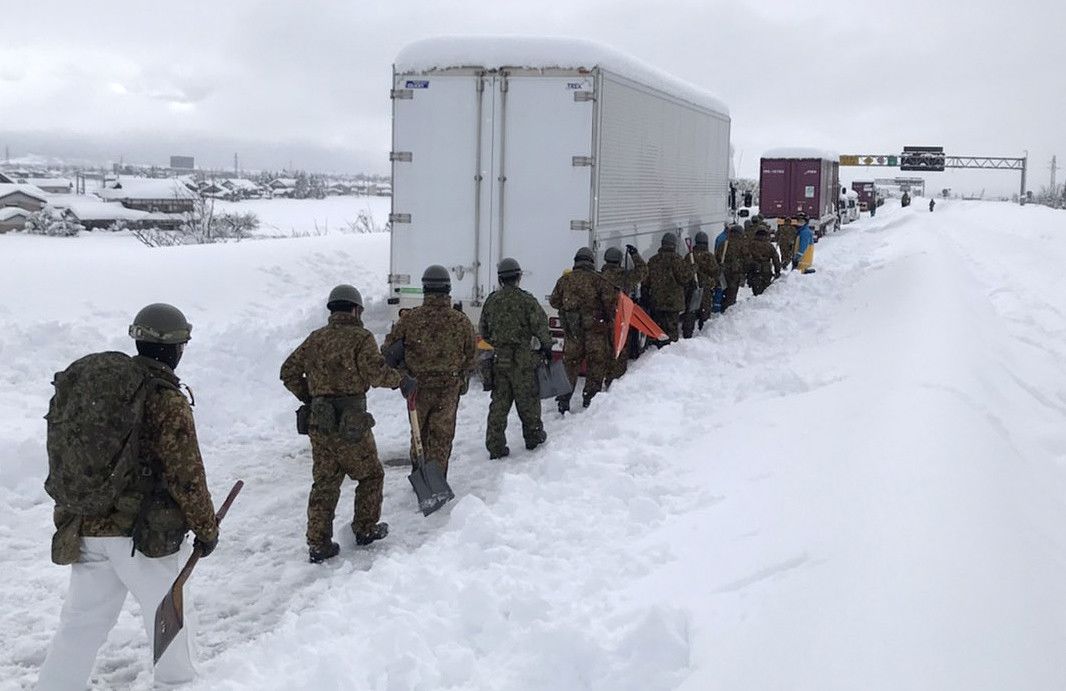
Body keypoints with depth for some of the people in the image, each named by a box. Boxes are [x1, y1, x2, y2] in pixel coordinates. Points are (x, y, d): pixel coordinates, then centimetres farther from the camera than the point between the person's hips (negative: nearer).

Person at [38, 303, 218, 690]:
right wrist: (207, 528, -2)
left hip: (84, 529, 6)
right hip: (146, 531, -5)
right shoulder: (166, 401, -15)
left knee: (82, 622, 16)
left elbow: (62, 456, 12)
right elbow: (186, 476, -14)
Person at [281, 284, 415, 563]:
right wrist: (402, 380, -5)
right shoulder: (360, 337, -6)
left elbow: (289, 372, 14)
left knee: (324, 482, 11)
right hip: (350, 423, -6)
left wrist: (309, 397, 22)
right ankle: (365, 529, 24)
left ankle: (318, 544, 10)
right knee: (370, 475, 16)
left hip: (318, 422, 6)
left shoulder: (315, 338, 12)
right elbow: (375, 372, -20)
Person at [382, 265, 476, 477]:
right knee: (442, 436, 9)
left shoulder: (409, 318, -9)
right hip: (449, 388, 0)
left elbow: (388, 349, -2)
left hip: (417, 386, 1)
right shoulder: (462, 321, -7)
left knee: (419, 434, 18)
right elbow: (471, 356, 4)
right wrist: (462, 379, 21)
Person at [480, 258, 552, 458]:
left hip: (499, 359, 4)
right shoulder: (526, 300, -10)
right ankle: (533, 436, 27)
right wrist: (546, 346, 6)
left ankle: (495, 446, 6)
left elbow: (483, 330, 11)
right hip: (522, 359, -4)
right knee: (528, 400, 12)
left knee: (499, 401, 8)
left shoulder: (491, 300, 4)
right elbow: (540, 325, -10)